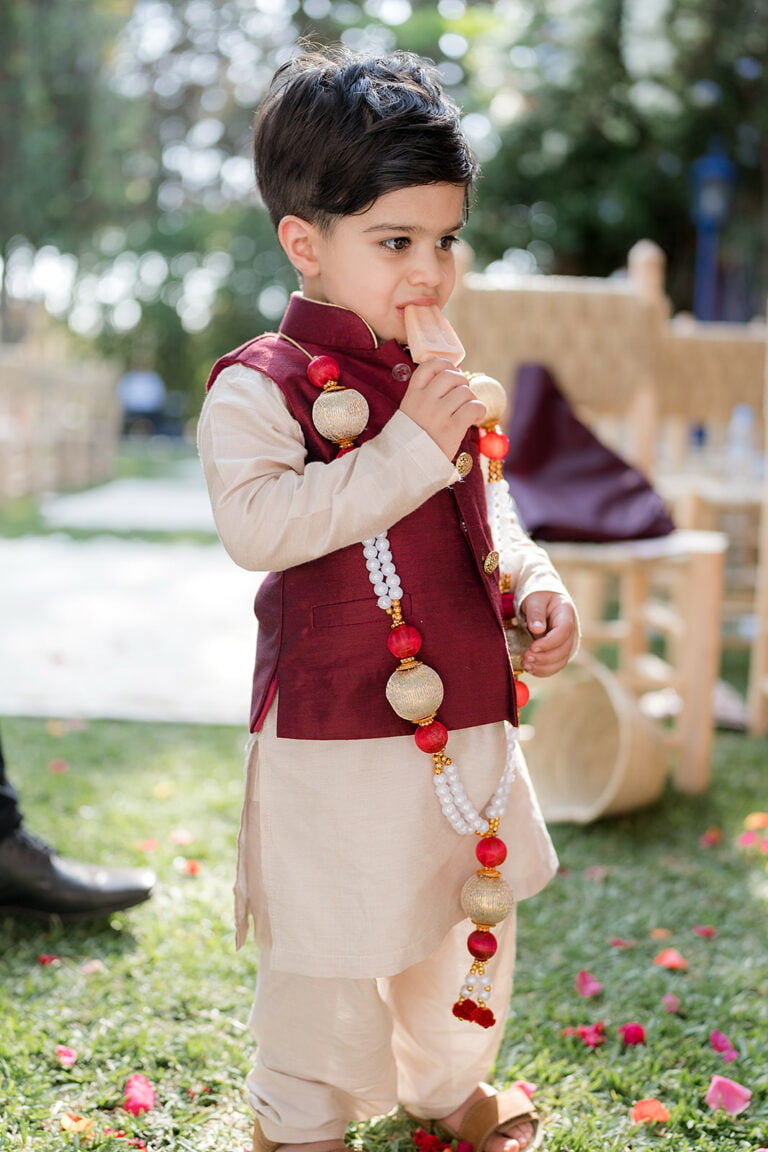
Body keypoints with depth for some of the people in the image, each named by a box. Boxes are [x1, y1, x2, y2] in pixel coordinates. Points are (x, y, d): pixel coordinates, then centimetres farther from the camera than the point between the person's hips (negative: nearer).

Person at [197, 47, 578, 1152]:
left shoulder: (441, 379, 9)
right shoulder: (260, 385, -14)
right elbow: (255, 522, -29)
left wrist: (536, 585, 3)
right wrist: (405, 451, -28)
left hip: (467, 711, 8)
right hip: (336, 729, -7)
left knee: (473, 910, 23)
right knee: (332, 937, 6)